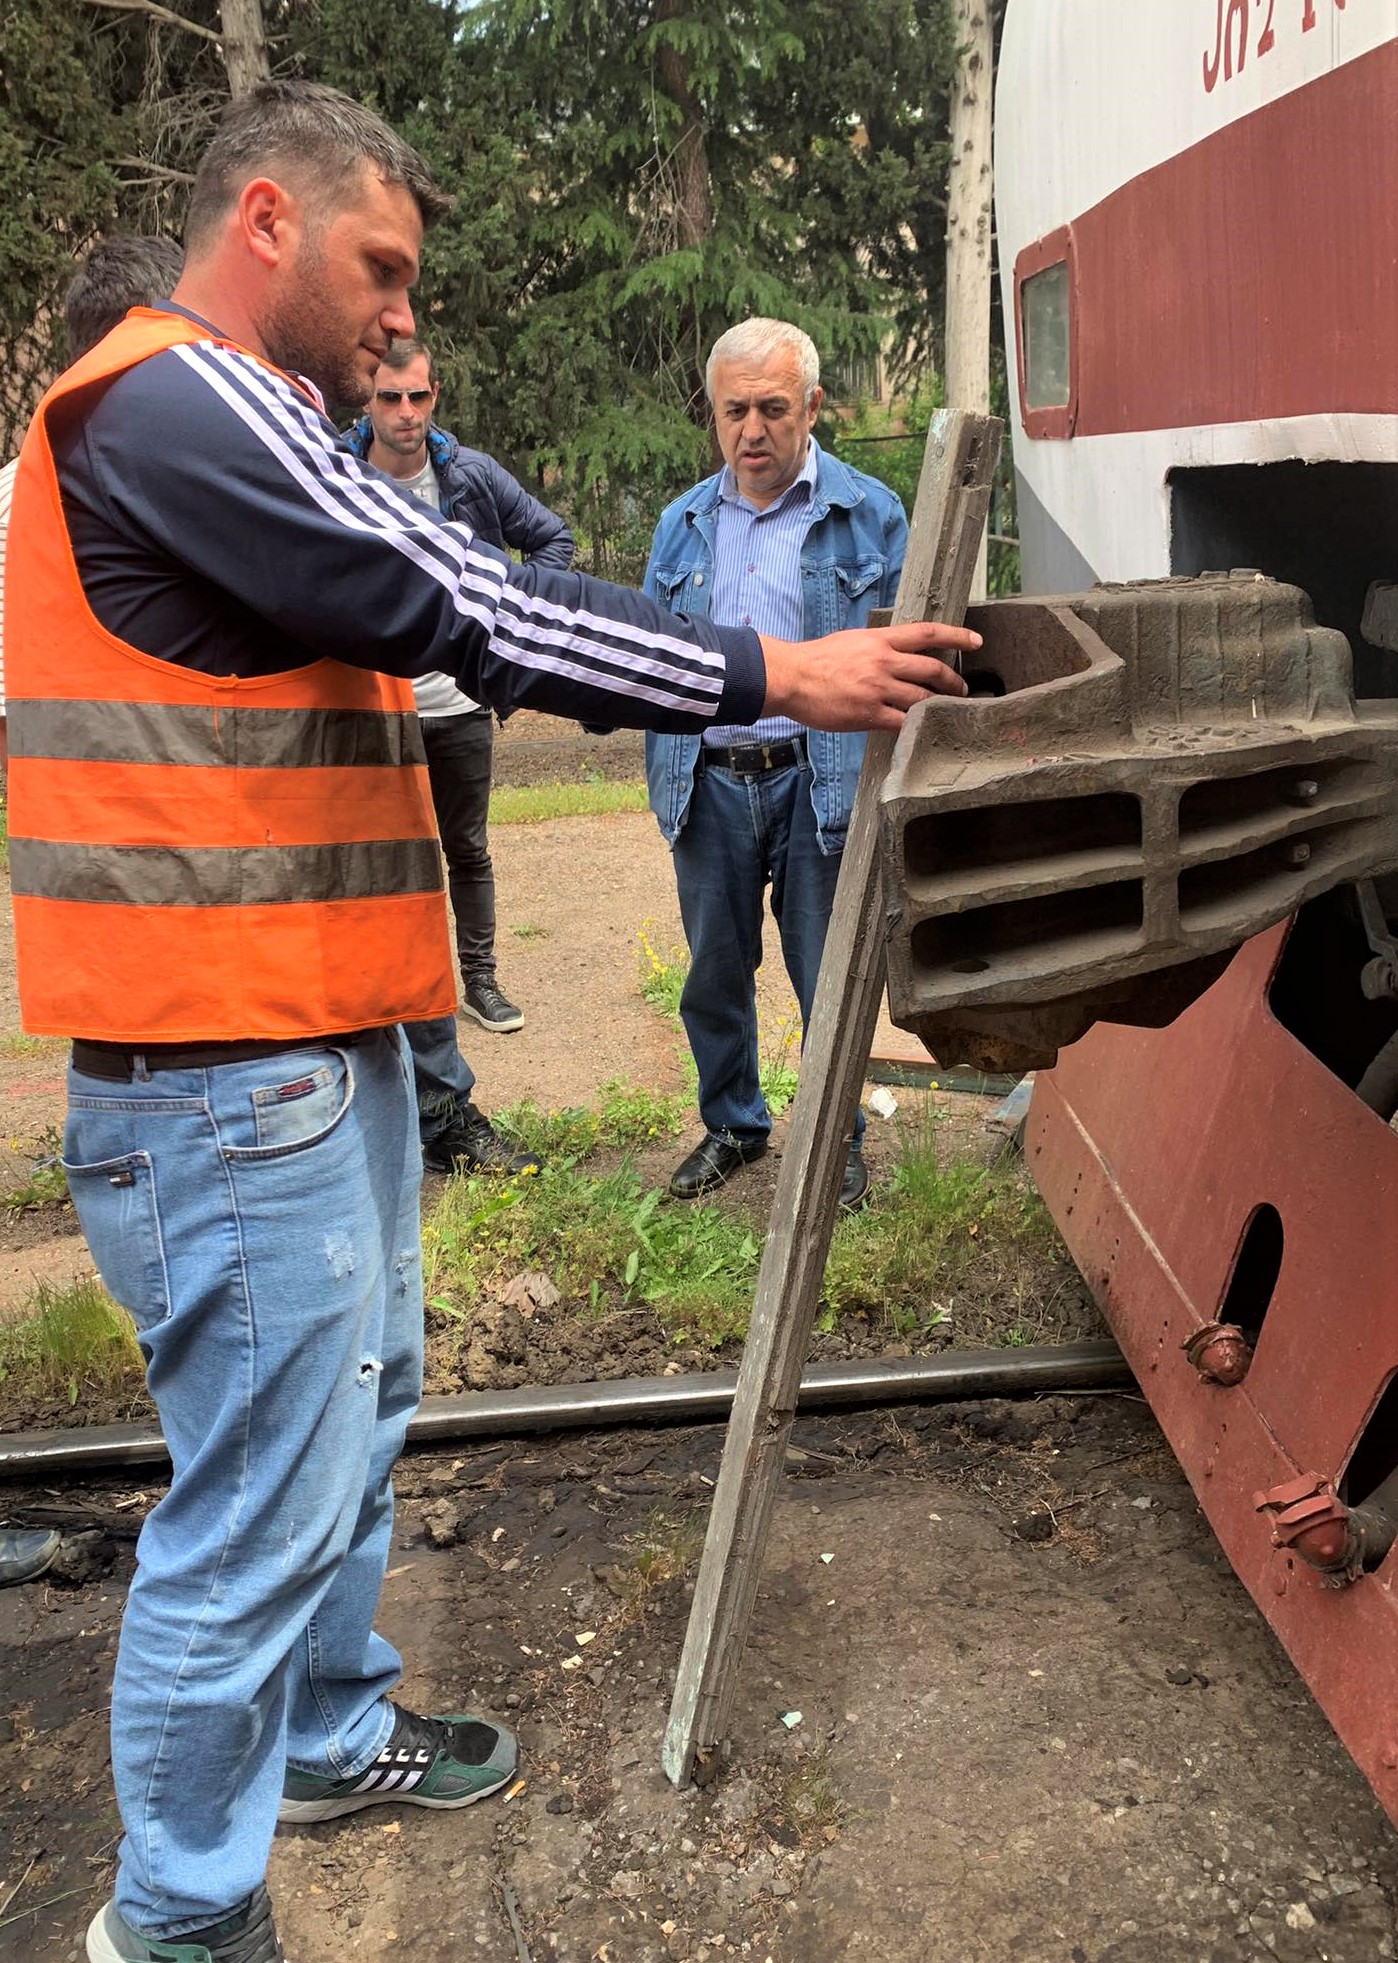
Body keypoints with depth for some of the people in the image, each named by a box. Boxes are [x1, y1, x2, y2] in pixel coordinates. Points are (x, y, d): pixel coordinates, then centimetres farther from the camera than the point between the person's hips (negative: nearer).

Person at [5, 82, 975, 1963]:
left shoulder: (242, 433, 21)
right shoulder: (168, 408, -15)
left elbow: (472, 586, 16)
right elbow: (461, 608, -19)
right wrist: (766, 677, -13)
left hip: (321, 1044, 11)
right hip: (227, 1080, -11)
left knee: (356, 1413, 23)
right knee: (263, 1501, -1)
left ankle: (334, 1734, 42)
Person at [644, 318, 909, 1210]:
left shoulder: (870, 514, 0)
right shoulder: (683, 523, 11)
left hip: (817, 779, -3)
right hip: (708, 783, 4)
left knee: (828, 977, 5)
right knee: (714, 971, 13)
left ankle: (838, 1138, 24)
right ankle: (732, 1124, 33)